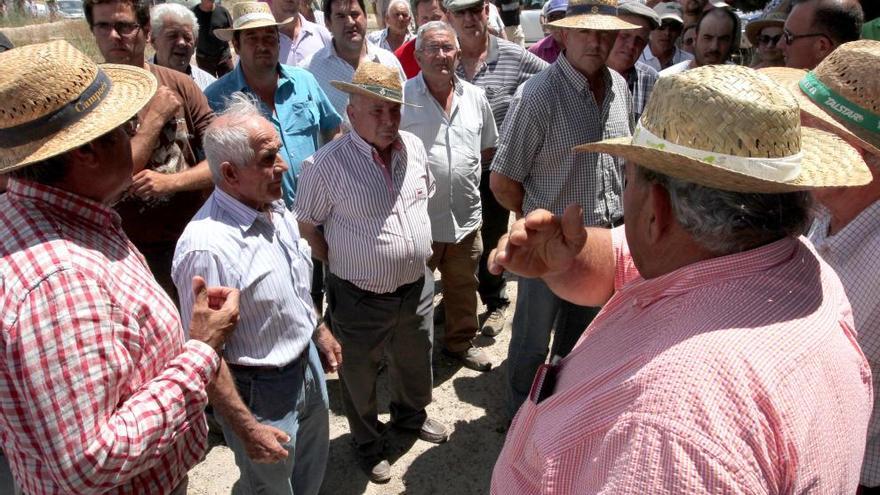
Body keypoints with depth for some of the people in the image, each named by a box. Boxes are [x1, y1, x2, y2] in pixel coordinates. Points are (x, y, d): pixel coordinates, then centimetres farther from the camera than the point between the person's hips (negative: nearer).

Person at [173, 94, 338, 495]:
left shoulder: (276, 207, -5)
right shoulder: (207, 247, -31)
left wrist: (319, 330, 18)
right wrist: (247, 429, -22)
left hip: (307, 364, 7)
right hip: (260, 393, -7)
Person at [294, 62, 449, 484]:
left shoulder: (413, 147, -3)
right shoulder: (326, 164, -20)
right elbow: (307, 226, -9)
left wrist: (419, 246, 12)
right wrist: (341, 267, -6)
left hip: (417, 287, 5)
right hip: (360, 299, -5)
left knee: (415, 362, 27)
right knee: (360, 375, 18)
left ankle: (410, 413, 58)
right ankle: (368, 441, 45)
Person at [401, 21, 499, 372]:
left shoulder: (475, 97, 6)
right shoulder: (402, 97, -9)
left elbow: (488, 147, 18)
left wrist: (466, 169, 8)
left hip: (465, 215, 5)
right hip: (418, 216, -4)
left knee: (463, 286, 20)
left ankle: (461, 342, 41)